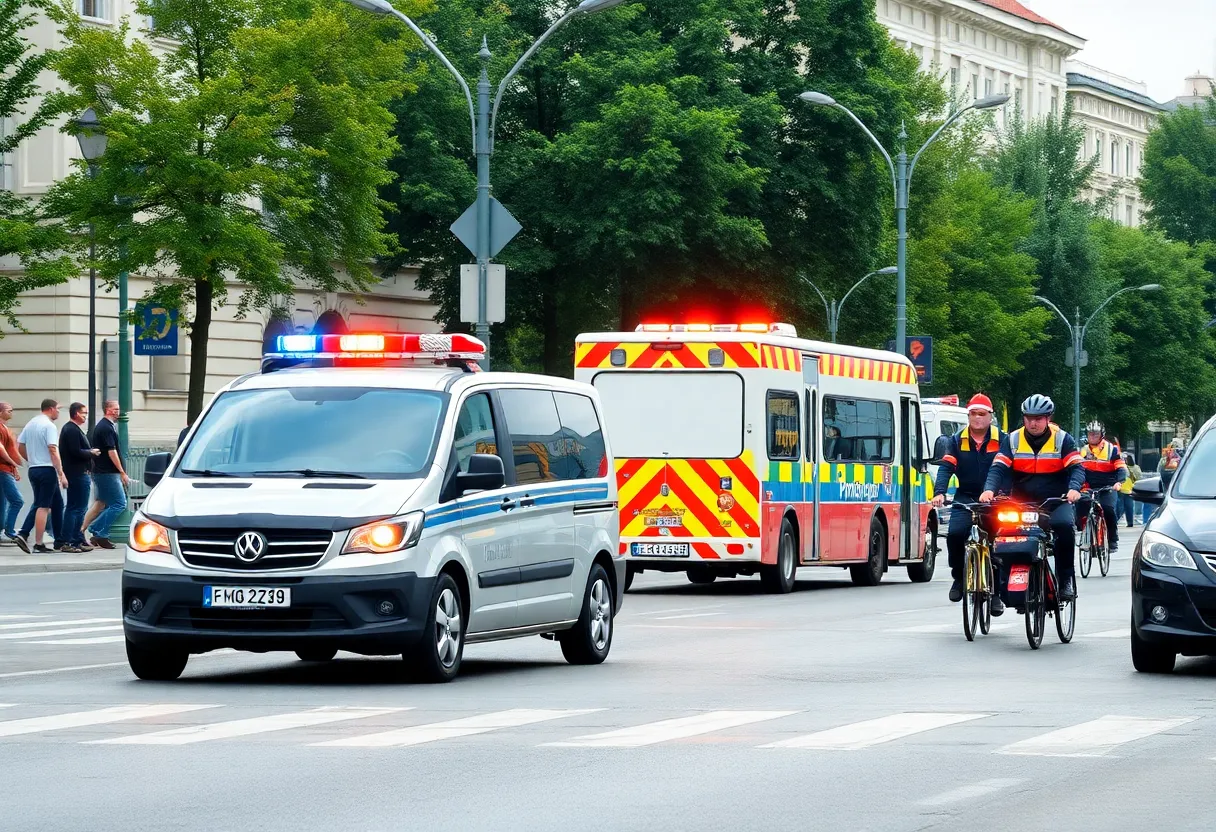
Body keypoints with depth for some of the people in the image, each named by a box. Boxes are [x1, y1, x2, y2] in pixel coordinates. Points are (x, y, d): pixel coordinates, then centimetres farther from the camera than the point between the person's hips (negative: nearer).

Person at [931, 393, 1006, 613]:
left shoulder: (1001, 440, -1)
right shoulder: (957, 441, 5)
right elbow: (946, 468, -5)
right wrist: (939, 493, -22)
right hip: (966, 497, 1)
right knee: (955, 533, -22)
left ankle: (996, 592, 6)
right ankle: (959, 577, 1)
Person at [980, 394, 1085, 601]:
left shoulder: (1062, 439, -1)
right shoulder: (1012, 440, 4)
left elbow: (1077, 467, -8)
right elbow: (998, 467, -4)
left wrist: (1074, 489, -29)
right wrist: (989, 489, -24)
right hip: (1021, 502, 2)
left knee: (1065, 525, -31)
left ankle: (1066, 579, -19)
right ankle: (1004, 581, -7)